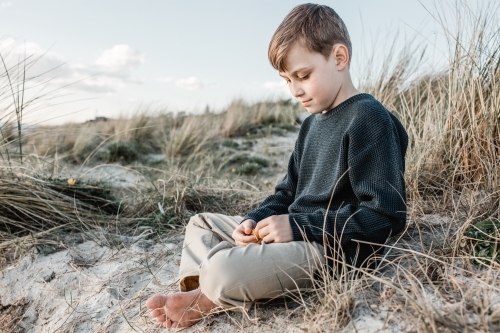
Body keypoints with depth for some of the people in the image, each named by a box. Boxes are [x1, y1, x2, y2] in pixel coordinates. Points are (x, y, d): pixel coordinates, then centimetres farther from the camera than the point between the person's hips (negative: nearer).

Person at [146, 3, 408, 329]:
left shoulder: (368, 118, -15)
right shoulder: (312, 123, 13)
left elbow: (386, 215, -21)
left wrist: (298, 226, -21)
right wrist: (255, 219, -1)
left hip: (333, 250, -10)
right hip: (297, 233, 10)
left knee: (223, 270, -29)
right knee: (201, 223, 15)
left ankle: (208, 298, 4)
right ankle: (200, 295, -4)